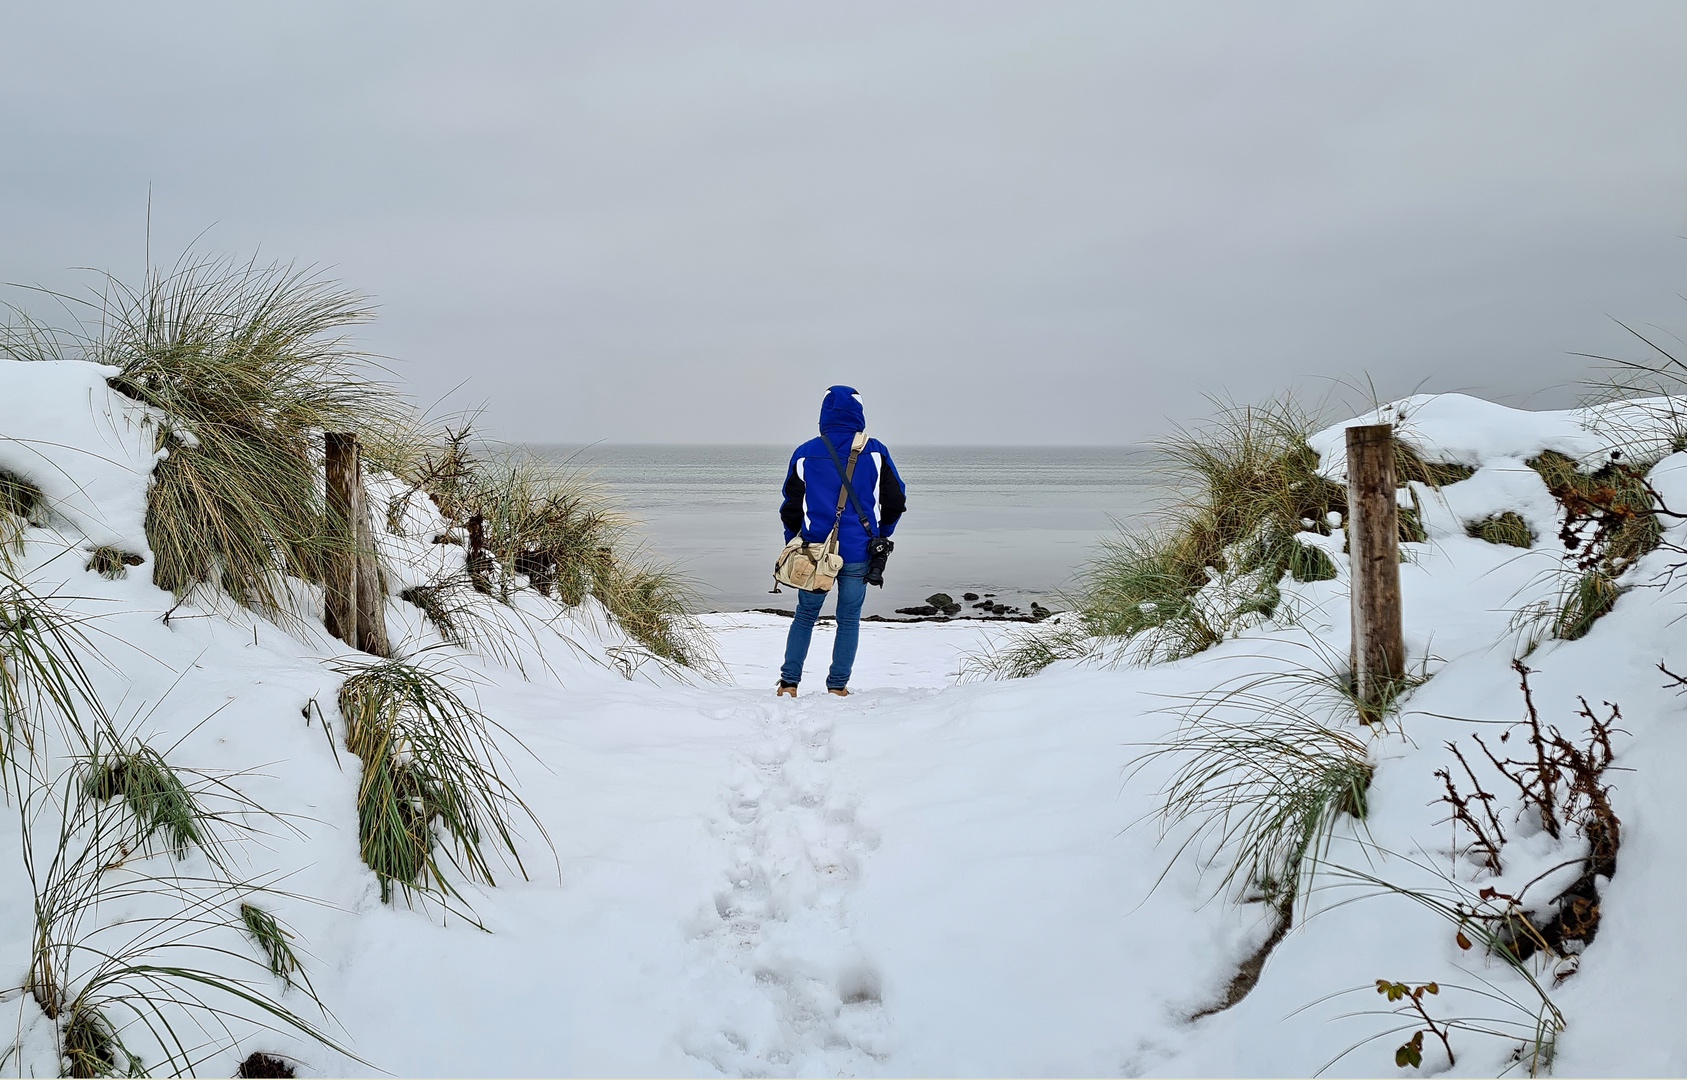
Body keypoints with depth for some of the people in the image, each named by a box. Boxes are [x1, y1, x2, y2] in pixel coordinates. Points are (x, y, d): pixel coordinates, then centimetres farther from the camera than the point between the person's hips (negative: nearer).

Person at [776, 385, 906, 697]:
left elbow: (790, 508, 3)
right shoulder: (875, 452, -2)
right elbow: (895, 501, 1)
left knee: (804, 616, 14)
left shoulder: (805, 454, -1)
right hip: (858, 554, 0)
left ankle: (789, 682, 12)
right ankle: (838, 685, 11)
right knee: (849, 619, 10)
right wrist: (880, 534, 17)